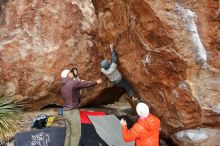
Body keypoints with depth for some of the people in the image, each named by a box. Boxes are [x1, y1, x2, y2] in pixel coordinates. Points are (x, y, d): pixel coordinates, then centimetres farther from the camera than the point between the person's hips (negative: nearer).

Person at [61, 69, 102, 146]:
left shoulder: (64, 85, 11)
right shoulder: (74, 83, -14)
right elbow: (87, 84, -4)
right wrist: (96, 82, 11)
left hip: (66, 112, 9)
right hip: (73, 112, -9)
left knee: (69, 132, 16)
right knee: (76, 133, 0)